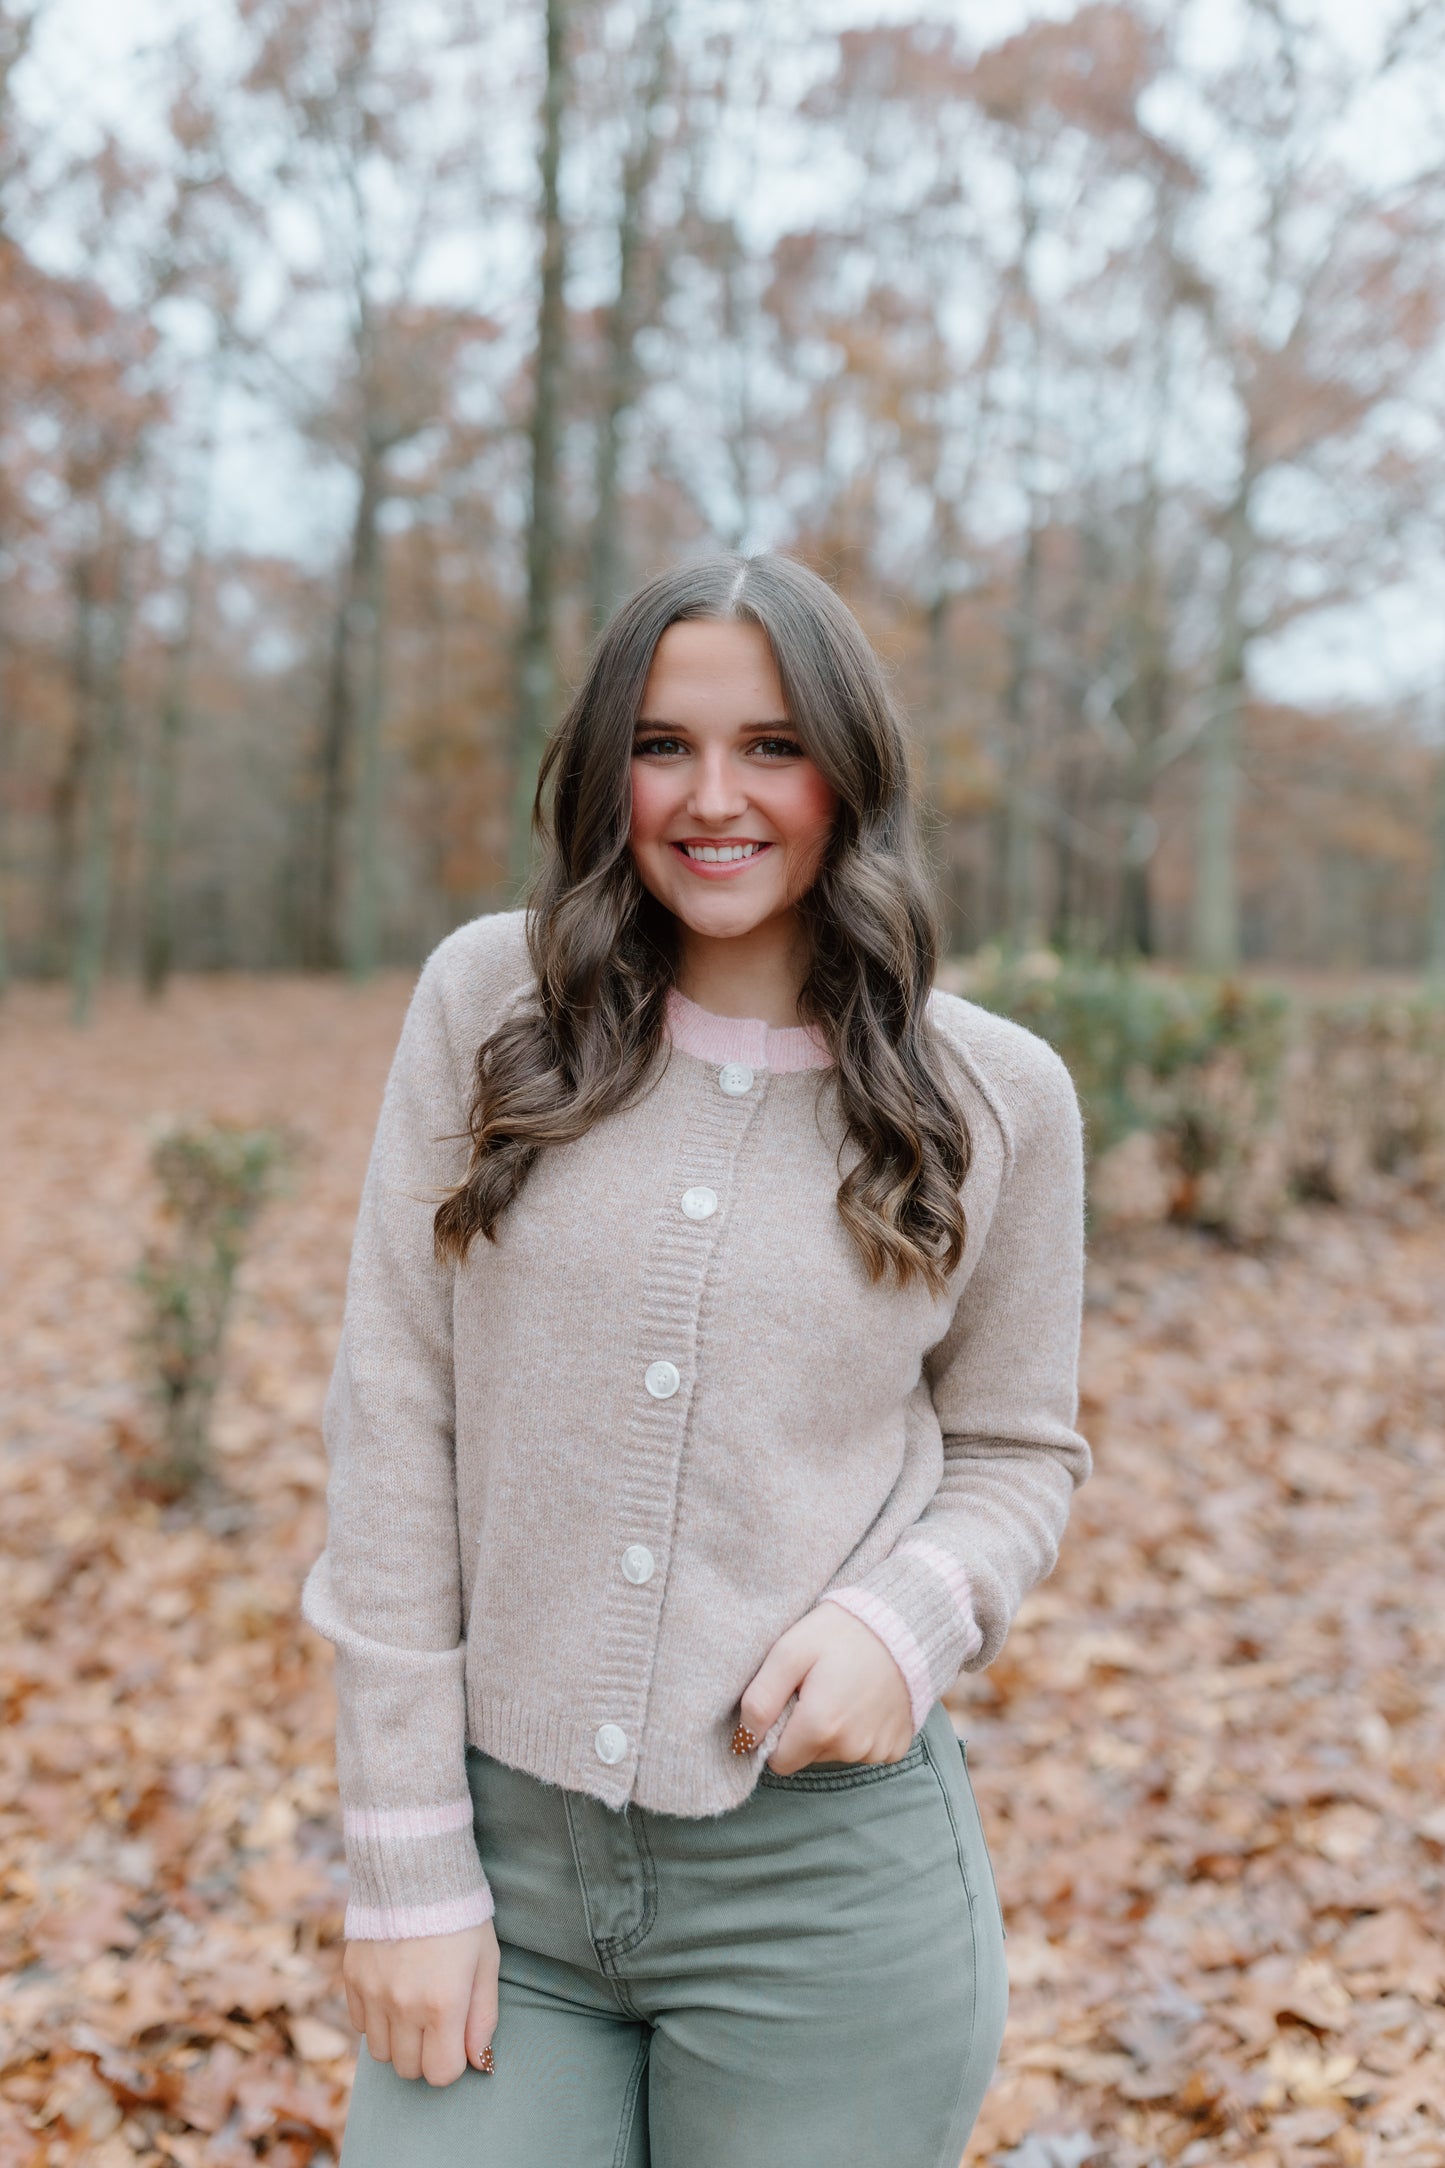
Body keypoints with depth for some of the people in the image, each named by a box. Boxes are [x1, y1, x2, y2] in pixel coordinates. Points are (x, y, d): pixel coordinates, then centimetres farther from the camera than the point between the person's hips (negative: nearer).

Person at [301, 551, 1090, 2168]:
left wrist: (908, 1618, -13)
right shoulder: (489, 1005, -2)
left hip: (827, 1880, 0)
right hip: (505, 1850, 1)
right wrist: (407, 1866, -4)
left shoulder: (994, 1098, -2)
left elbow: (1018, 1452, 9)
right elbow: (393, 1431, -3)